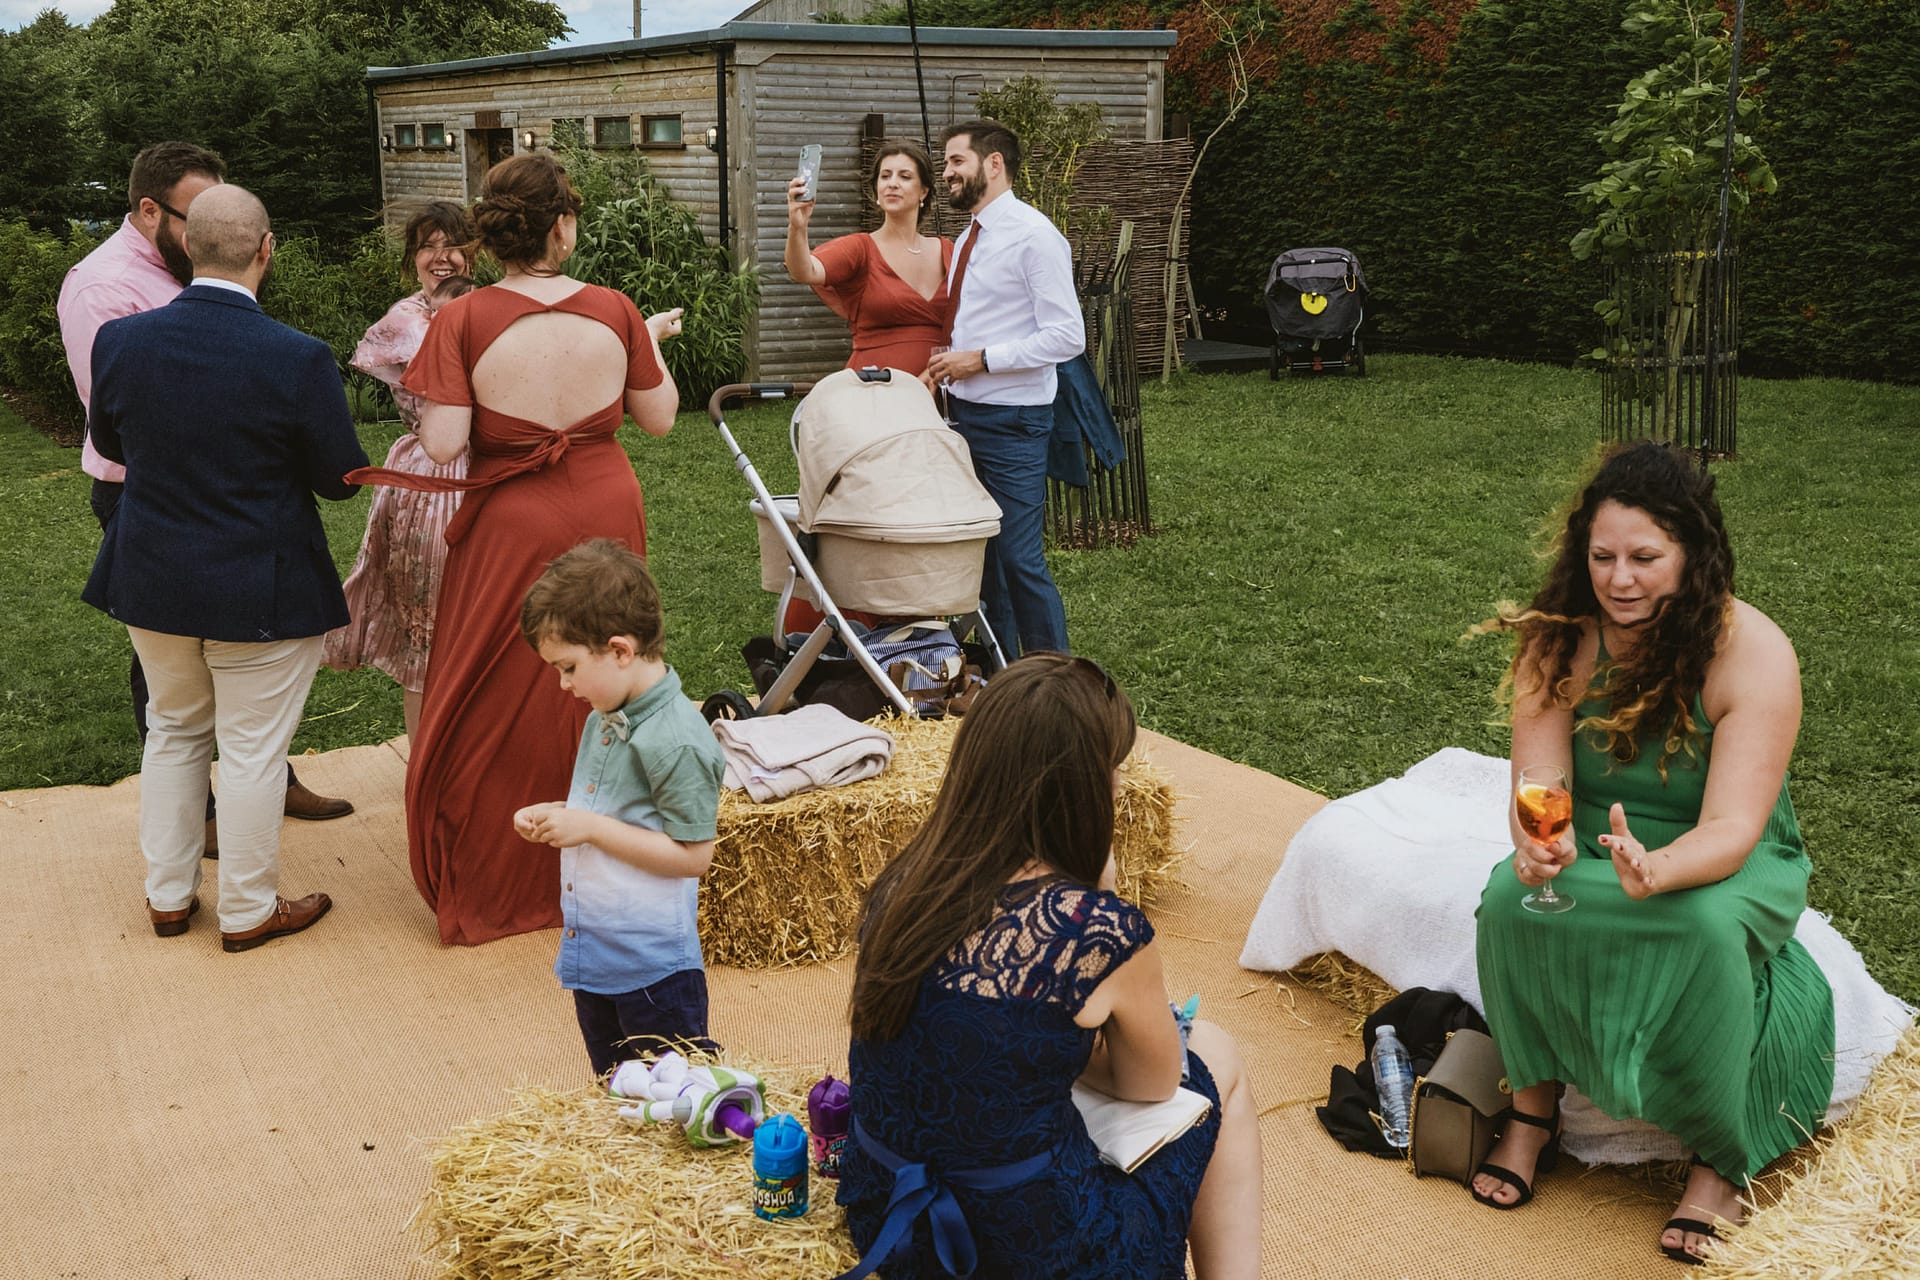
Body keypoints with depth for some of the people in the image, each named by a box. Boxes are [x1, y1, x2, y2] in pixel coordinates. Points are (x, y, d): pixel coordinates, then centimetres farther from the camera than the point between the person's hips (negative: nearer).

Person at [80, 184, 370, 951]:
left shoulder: (120, 341, -9)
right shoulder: (298, 360, -22)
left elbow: (108, 442, 8)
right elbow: (341, 479, -11)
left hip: (152, 583, 5)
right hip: (262, 592, -4)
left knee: (173, 732, 22)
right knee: (252, 750, 9)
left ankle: (167, 895, 34)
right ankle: (248, 911, 24)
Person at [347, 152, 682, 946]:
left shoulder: (462, 322, -13)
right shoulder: (614, 312, -6)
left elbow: (442, 444, -17)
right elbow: (660, 418, 3)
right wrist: (653, 343, 20)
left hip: (511, 524, -2)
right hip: (605, 515, 3)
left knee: (499, 703, 11)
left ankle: (491, 887, 22)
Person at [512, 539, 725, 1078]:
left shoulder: (676, 739, -24)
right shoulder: (603, 720, 5)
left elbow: (692, 854, -24)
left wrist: (590, 827, -23)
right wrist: (556, 816, 0)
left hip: (653, 964, -9)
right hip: (591, 953, 9)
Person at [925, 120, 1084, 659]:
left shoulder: (1033, 235, -13)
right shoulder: (969, 239, 14)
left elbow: (1066, 336, -18)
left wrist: (979, 359, -18)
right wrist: (947, 364, 2)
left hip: (1011, 422, -9)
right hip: (966, 413, 9)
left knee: (1019, 559, -6)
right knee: (981, 554, 15)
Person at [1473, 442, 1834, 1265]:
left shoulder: (1753, 654, -21)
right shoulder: (1561, 642, -12)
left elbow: (1731, 829, -27)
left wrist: (1657, 870, -50)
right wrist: (1540, 846, -42)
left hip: (1730, 864, -2)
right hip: (1596, 846, 3)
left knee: (1709, 928, -37)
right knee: (1510, 894, -29)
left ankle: (1719, 1163, -15)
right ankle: (1533, 1113, -11)